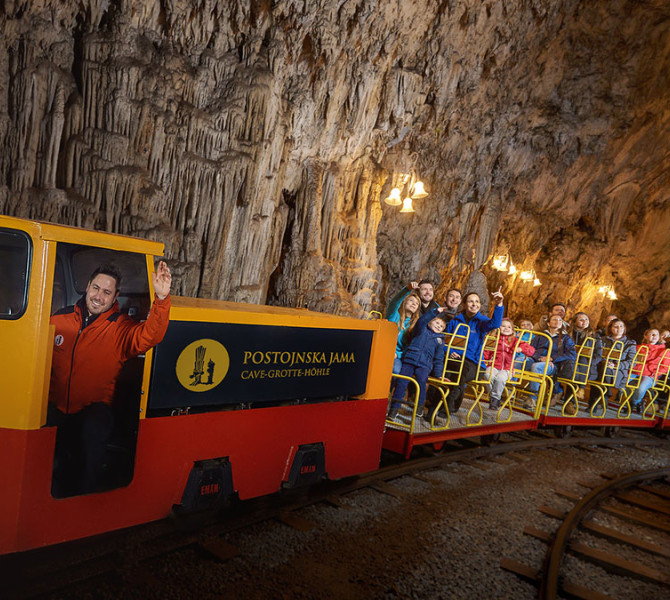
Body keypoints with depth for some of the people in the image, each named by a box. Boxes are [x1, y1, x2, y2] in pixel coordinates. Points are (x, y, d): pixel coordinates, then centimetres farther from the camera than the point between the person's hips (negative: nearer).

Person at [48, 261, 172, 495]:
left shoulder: (120, 328, -3)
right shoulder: (59, 320, 5)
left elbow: (149, 335, -25)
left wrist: (161, 299, -41)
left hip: (95, 408, -2)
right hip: (55, 405, 2)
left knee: (94, 430, -30)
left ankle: (84, 496, -6)